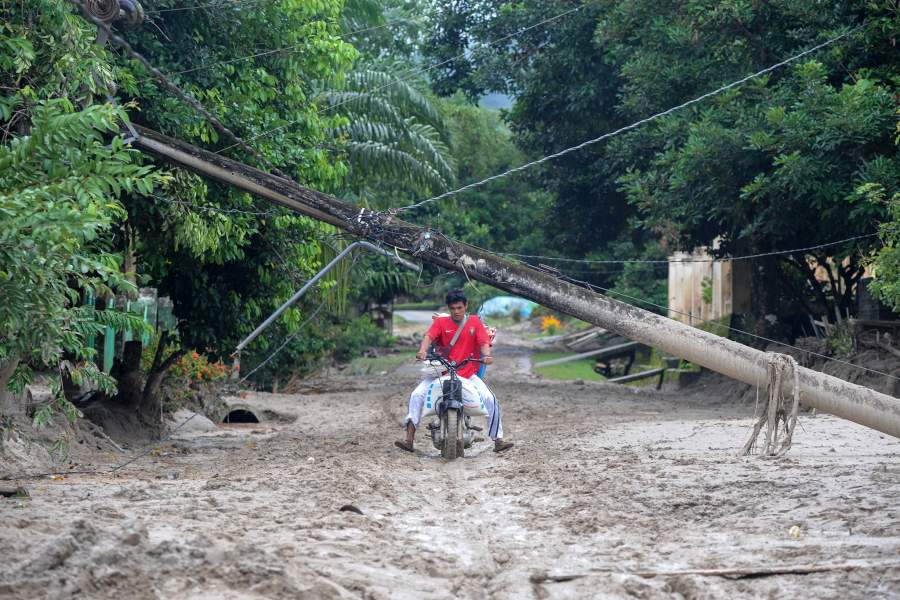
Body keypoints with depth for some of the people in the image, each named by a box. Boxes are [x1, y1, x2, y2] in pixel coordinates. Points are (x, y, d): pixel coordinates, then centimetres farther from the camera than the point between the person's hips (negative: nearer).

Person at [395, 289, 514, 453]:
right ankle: (409, 439, -18)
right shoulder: (440, 322, 4)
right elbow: (429, 336, -14)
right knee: (417, 395, -18)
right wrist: (422, 350, -36)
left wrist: (487, 355, -29)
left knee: (491, 400, -18)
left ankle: (498, 440, -8)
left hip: (468, 374, 0)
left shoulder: (474, 322, 5)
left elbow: (484, 342, -6)